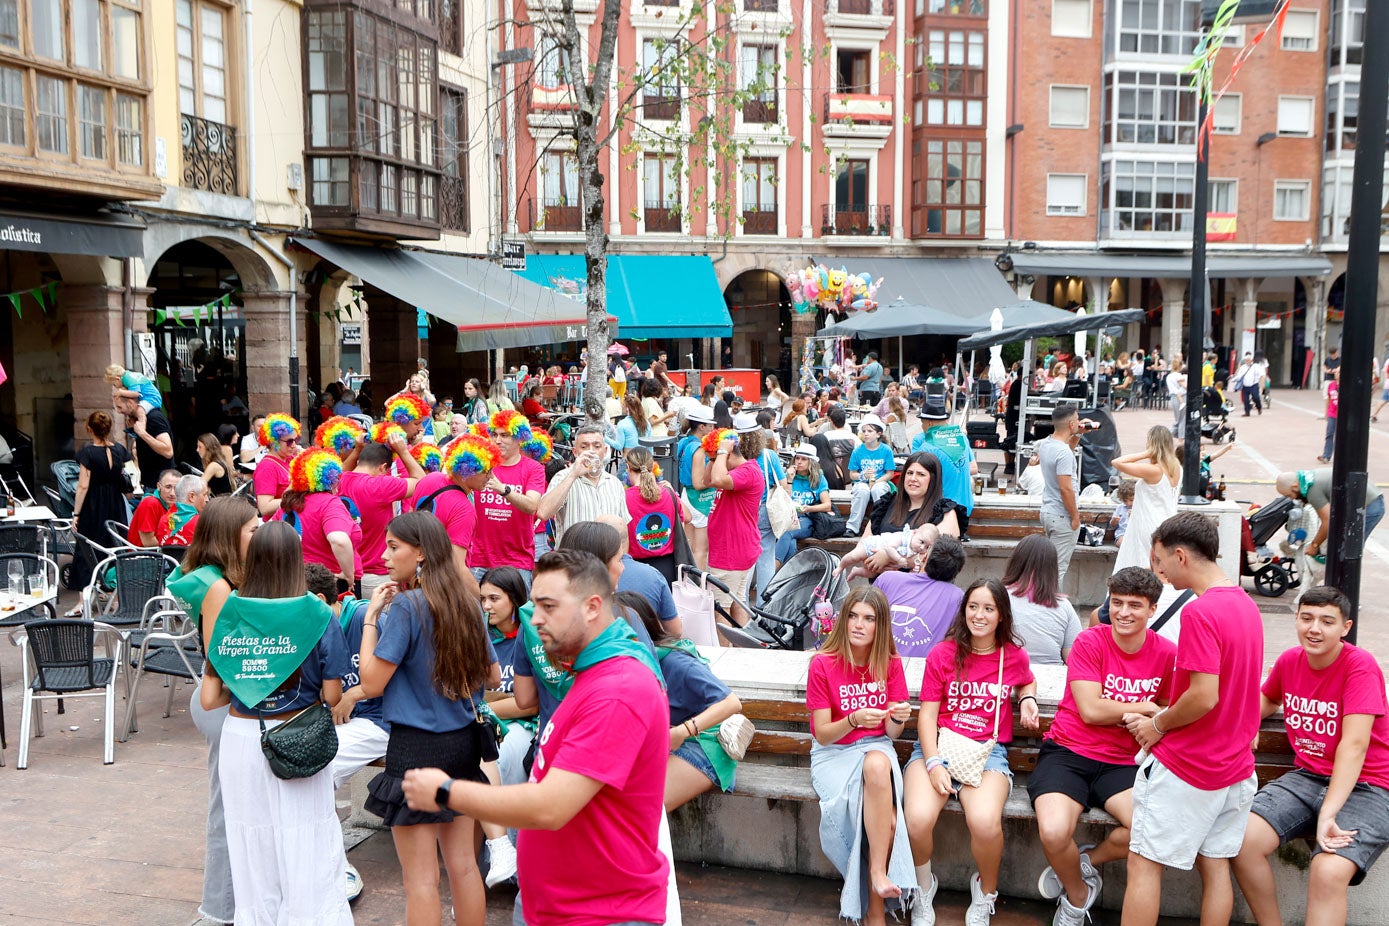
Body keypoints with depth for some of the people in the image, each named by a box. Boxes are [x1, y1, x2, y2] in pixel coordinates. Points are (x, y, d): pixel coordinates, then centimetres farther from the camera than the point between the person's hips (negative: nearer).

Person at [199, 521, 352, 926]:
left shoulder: (228, 615, -5)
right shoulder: (318, 616, -13)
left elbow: (209, 699, -4)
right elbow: (332, 696, -11)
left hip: (240, 738, 3)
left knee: (251, 848, 16)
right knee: (306, 848, 8)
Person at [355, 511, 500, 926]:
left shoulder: (407, 606, -15)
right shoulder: (467, 603, 4)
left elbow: (371, 683, -13)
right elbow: (493, 676, 12)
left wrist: (371, 617, -6)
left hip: (417, 747, -7)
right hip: (464, 742, 7)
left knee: (421, 877, 3)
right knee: (463, 865, 14)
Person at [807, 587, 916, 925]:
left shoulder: (889, 663, -1)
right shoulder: (822, 663, -11)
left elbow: (892, 733, -2)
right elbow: (822, 733, -10)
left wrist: (899, 718, -26)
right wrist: (854, 720, -30)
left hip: (876, 747, 2)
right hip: (834, 751, -2)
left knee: (877, 766, -37)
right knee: (885, 816, -30)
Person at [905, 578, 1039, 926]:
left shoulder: (1014, 656, 8)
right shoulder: (942, 654, 2)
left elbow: (1026, 682, 32)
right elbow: (927, 714, 0)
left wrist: (1028, 699, 8)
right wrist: (933, 764, -14)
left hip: (988, 751, 1)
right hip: (938, 745, 0)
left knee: (985, 821, -32)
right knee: (918, 818, -30)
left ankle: (985, 893, 2)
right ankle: (923, 889, 4)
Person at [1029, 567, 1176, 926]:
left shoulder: (1166, 654, 2)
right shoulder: (1090, 642, -7)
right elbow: (1091, 710, -13)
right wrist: (1145, 708, -4)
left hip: (1121, 763, 3)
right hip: (1068, 752, -3)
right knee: (1054, 832, -29)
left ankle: (1083, 861, 5)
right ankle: (1077, 896, 7)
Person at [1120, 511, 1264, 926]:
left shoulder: (1199, 612, -21)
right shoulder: (1247, 605, 7)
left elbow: (1205, 696, -26)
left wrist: (1158, 725, -9)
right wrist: (1160, 718, 12)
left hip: (1183, 767, -8)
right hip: (1234, 765, 9)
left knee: (1143, 863, 2)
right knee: (1215, 865, 14)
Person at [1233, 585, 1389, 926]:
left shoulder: (1360, 666, -14)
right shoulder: (1290, 661, 5)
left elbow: (1354, 744, -23)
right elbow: (1268, 700, 28)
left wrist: (1327, 814, -30)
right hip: (1306, 778, 5)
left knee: (1328, 872, -30)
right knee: (1243, 839, -18)